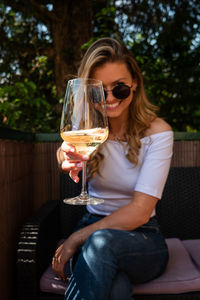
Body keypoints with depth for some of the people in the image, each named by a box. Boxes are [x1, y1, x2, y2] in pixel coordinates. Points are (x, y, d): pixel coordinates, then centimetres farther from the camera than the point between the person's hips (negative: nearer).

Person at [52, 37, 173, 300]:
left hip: (143, 238, 0)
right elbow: (65, 155, -25)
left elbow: (140, 211, -16)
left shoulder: (157, 131, -10)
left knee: (102, 241, -35)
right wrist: (68, 158, -50)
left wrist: (76, 238, -18)